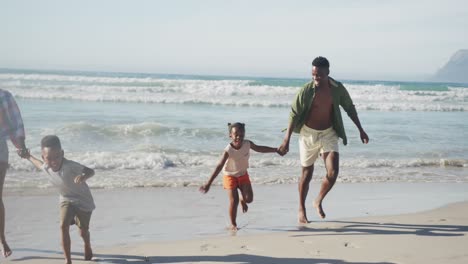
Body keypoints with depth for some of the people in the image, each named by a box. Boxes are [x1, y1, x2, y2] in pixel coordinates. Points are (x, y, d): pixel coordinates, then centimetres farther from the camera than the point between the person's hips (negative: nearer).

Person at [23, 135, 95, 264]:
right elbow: (39, 165, 11)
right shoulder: (46, 167, -15)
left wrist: (83, 176, -60)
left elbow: (91, 171, -39)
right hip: (66, 199, 4)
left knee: (83, 231, 7)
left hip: (83, 200, -4)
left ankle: (87, 247, 44)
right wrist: (29, 157, 26)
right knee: (63, 225, -18)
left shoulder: (70, 166, -35)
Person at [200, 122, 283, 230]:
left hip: (243, 174, 4)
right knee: (233, 201, -11)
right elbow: (219, 167, -35)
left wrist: (275, 150, 13)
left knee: (249, 198, -4)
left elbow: (259, 148, 4)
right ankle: (233, 224, 9)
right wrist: (208, 183, -40)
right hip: (230, 176, -4)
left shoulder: (248, 144, -18)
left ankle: (242, 200, 36)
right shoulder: (228, 150, -31)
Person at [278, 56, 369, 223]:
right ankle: (301, 209, 25)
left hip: (329, 133, 2)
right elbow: (294, 115, -10)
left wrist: (360, 130, 10)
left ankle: (318, 202, 14)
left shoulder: (338, 89, -7)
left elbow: (350, 108, 8)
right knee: (307, 173, 7)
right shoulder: (306, 91, -14)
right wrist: (286, 139, -13)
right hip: (308, 134, -2)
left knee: (333, 172, -11)